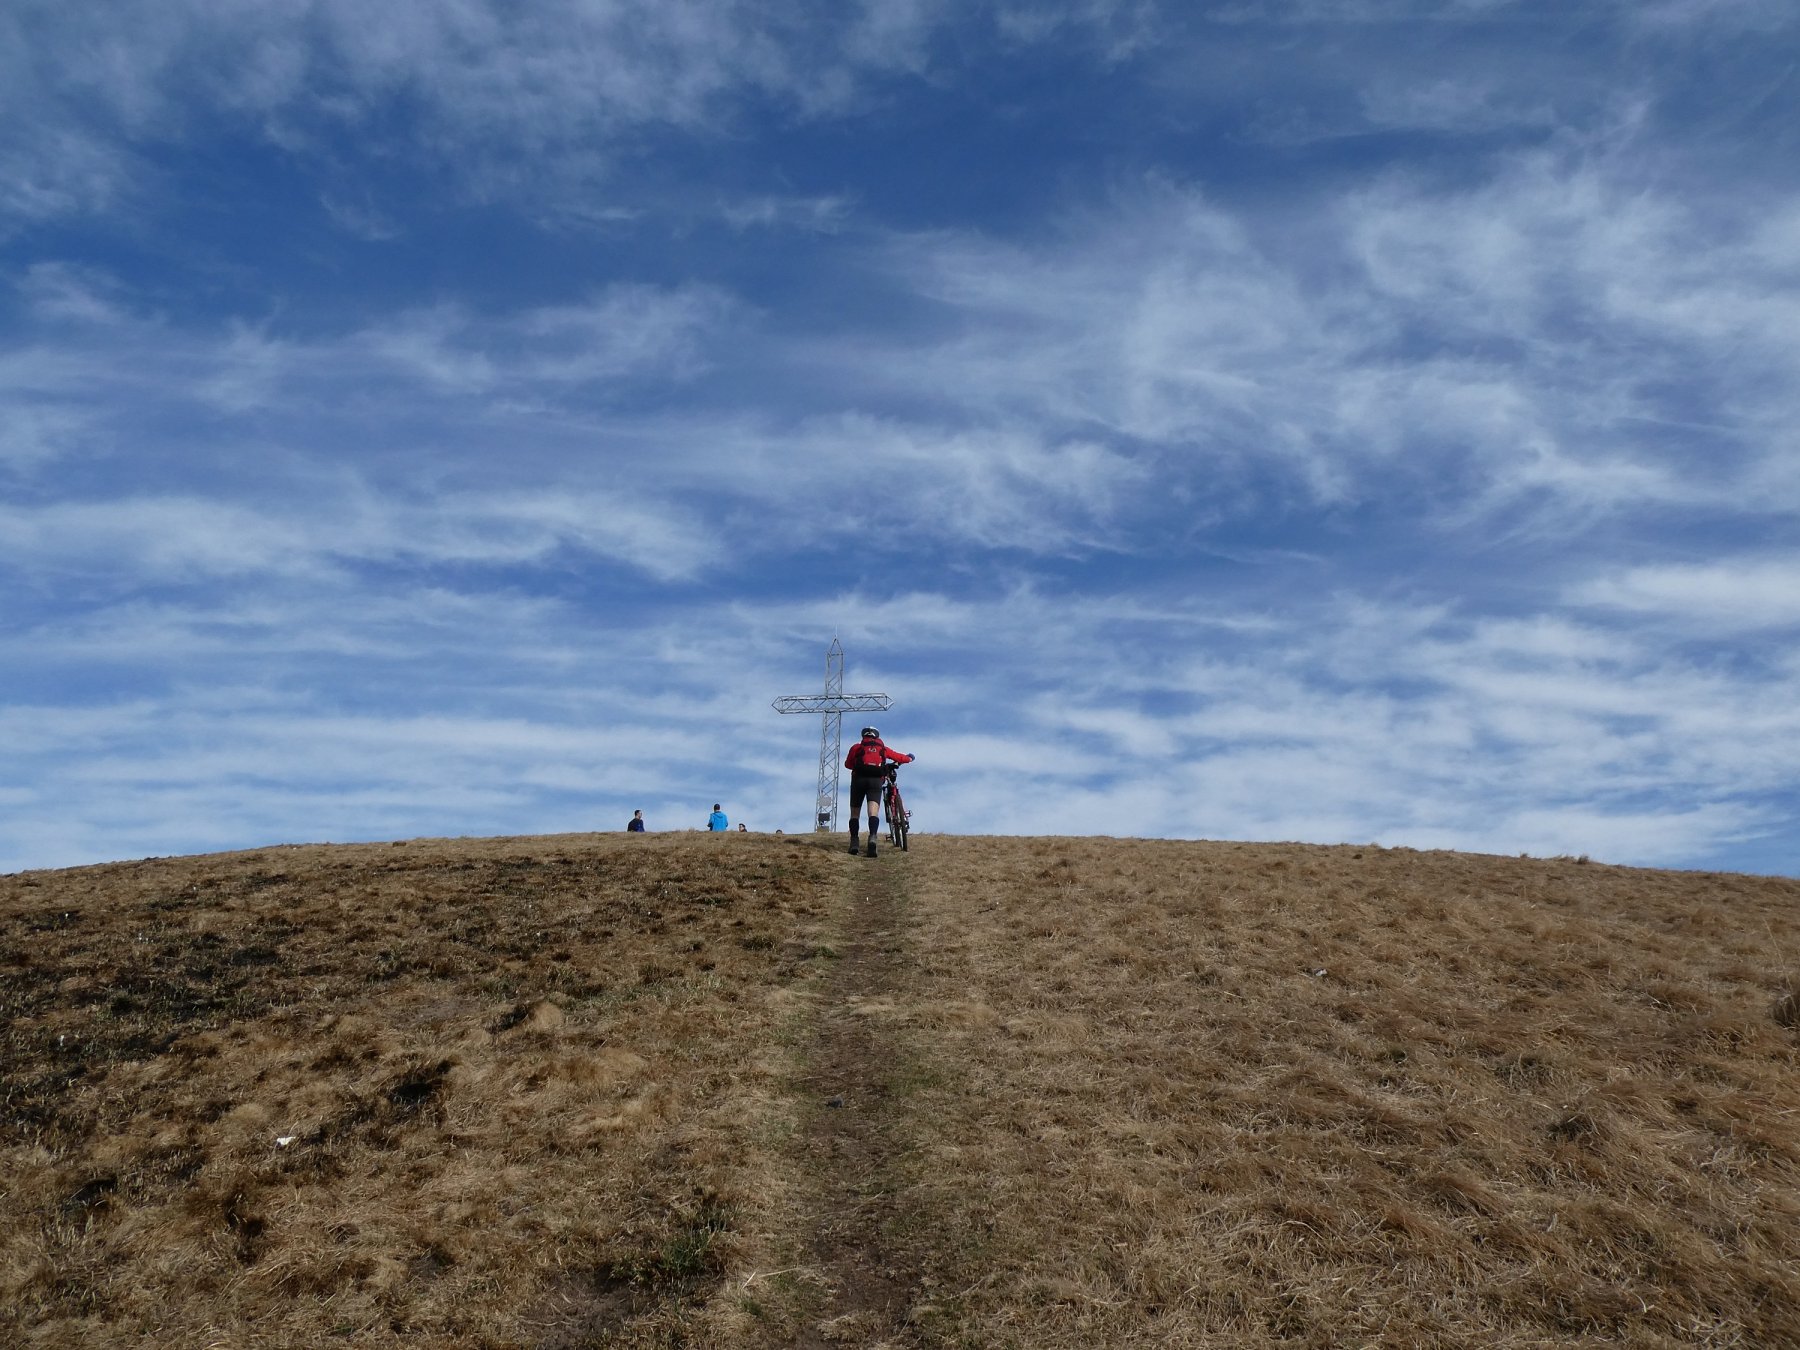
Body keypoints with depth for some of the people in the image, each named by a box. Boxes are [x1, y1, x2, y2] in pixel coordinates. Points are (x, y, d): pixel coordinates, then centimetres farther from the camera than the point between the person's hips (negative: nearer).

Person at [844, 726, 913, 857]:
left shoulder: (856, 747, 19)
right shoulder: (883, 749, 22)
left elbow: (848, 764, 26)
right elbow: (901, 758, 26)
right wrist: (910, 757, 48)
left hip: (859, 779, 0)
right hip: (876, 780, 0)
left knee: (854, 813, 12)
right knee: (873, 812, -11)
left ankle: (854, 843, 5)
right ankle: (872, 838, -36)